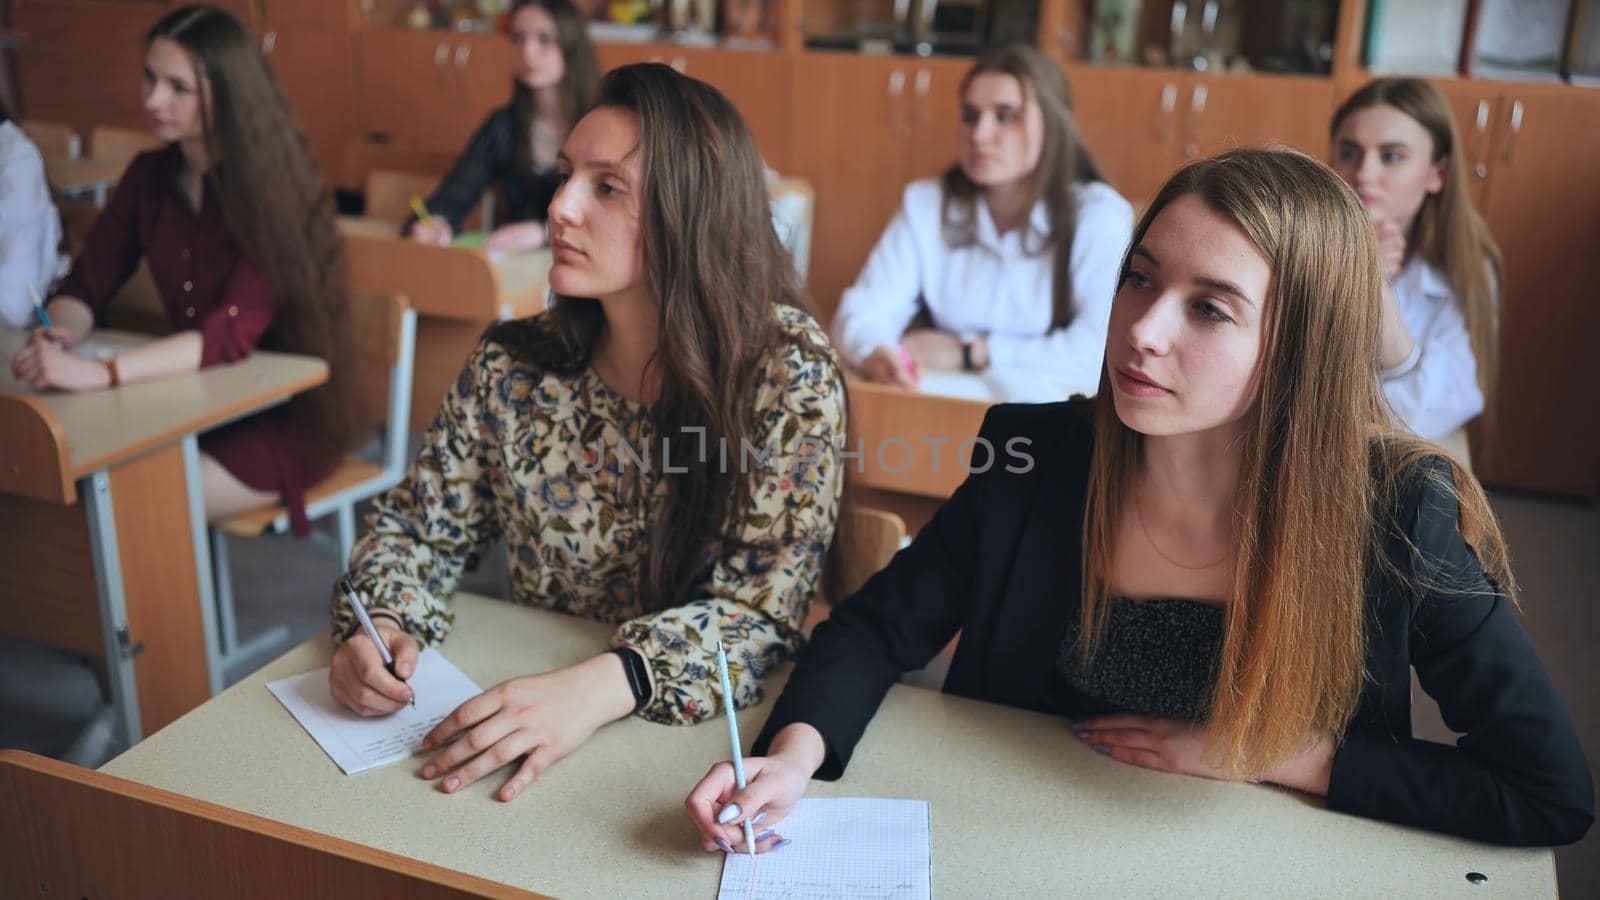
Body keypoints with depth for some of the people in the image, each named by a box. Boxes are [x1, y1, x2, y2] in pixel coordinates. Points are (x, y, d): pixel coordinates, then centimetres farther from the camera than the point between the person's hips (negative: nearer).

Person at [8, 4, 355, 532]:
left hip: (284, 416, -6)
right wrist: (59, 335, -19)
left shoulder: (272, 186, -18)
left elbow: (233, 331, -29)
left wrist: (98, 373, -40)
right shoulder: (148, 176, 3)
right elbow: (85, 286, 5)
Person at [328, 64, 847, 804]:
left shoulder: (788, 373, -13)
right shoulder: (514, 367, -2)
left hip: (705, 736, -3)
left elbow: (762, 607, -17)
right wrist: (379, 624, -15)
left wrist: (601, 687, -33)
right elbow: (418, 530, 8)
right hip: (527, 699, 4)